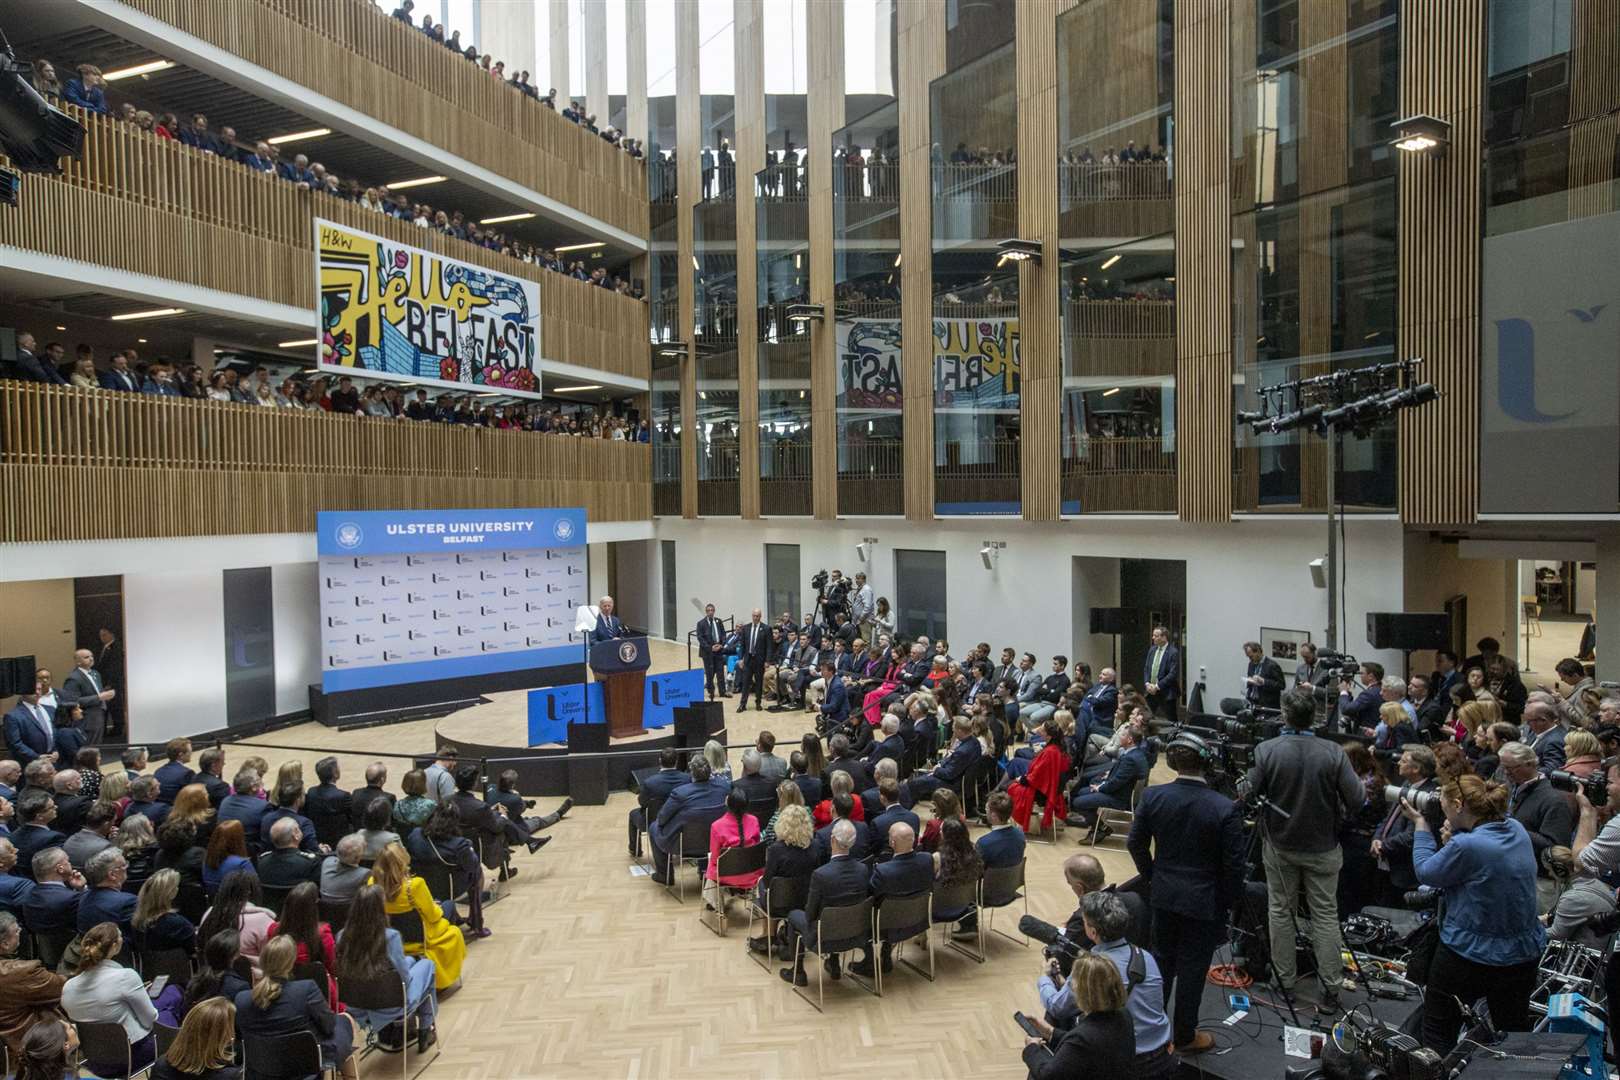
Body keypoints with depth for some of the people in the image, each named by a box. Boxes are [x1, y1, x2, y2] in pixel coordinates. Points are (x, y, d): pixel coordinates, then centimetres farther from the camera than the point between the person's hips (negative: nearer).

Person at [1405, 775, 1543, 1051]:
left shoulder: (1466, 845, -27)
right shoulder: (1516, 829, -4)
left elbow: (1426, 872, -11)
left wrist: (1420, 823, -4)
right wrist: (1454, 830, 1)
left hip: (1468, 953, -7)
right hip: (1524, 952, 7)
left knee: (1438, 1032, 12)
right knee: (1515, 1031, 22)